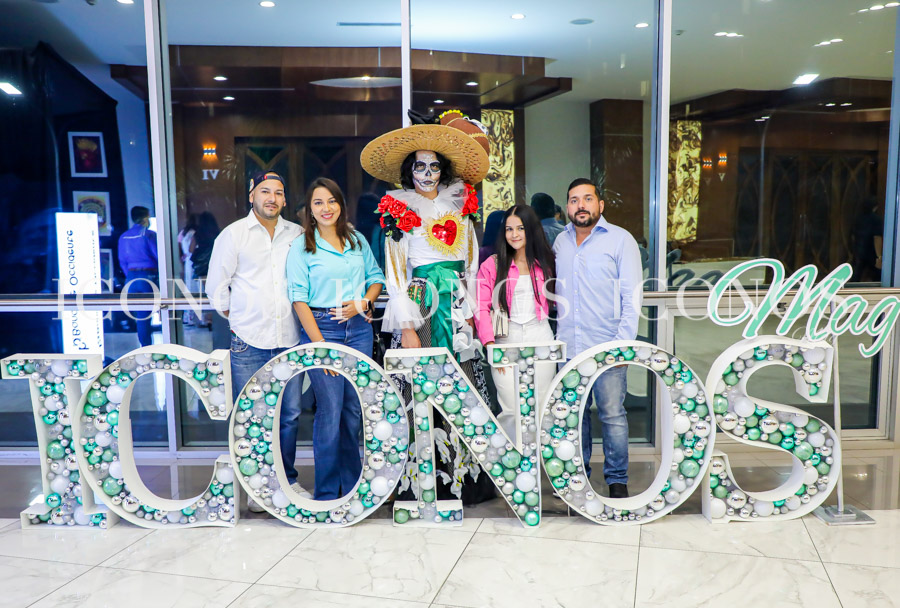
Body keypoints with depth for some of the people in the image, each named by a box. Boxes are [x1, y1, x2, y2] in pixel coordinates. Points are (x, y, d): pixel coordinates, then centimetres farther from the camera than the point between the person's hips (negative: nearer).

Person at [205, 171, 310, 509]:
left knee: (290, 414, 7)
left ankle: (287, 479, 23)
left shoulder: (297, 235, 10)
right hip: (249, 342, -2)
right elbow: (216, 286, 6)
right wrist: (238, 320, 5)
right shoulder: (233, 234, 3)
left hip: (289, 341, 3)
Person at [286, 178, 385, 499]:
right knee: (329, 412, -4)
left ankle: (353, 486, 23)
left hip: (359, 328, 4)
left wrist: (363, 303, -4)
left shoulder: (357, 240, 12)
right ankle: (327, 494, 10)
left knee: (355, 409, 8)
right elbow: (299, 300, -6)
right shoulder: (301, 246, -1)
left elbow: (376, 277, 17)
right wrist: (321, 345, -13)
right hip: (321, 327, -4)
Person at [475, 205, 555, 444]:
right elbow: (481, 308, -1)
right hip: (506, 341, -2)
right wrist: (490, 343, -10)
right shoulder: (492, 265, 4)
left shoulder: (545, 263, 12)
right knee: (511, 410, -8)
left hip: (540, 337, 2)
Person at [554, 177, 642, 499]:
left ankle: (617, 479, 12)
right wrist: (557, 335, 13)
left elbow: (632, 296, -3)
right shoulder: (560, 242, 14)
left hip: (607, 347, -4)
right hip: (568, 348, 4)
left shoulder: (621, 239, 1)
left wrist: (623, 343, -11)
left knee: (612, 414, -1)